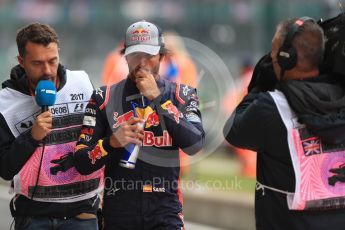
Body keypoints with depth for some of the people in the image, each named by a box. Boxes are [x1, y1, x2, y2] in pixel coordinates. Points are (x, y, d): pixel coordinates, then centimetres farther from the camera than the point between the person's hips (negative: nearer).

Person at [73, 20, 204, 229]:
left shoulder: (181, 94, 5)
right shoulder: (104, 98, 4)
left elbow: (194, 145, -12)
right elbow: (82, 163, 1)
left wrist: (157, 98, -15)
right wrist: (113, 142, -18)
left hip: (165, 213, -1)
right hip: (119, 212, 1)